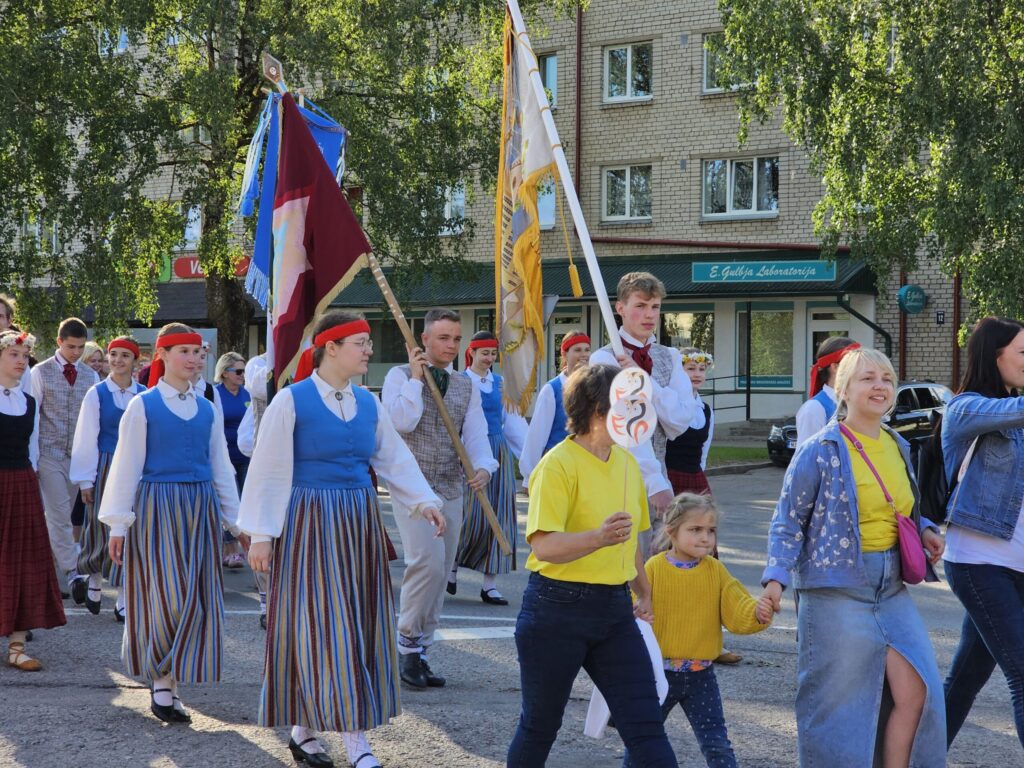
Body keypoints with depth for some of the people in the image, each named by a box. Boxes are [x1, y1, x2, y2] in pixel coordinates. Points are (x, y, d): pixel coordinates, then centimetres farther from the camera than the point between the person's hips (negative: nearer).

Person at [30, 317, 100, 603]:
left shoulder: (90, 376, 8)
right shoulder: (41, 373, 0)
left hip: (77, 455, 3)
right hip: (49, 453, -3)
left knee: (61, 516, 9)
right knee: (59, 515, -10)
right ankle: (72, 574, -13)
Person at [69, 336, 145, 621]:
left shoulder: (145, 395, 2)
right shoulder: (96, 394, -2)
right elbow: (86, 439, -1)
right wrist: (86, 480, -3)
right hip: (106, 468, -1)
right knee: (103, 532, 5)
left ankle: (123, 601, 4)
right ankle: (95, 583, 32)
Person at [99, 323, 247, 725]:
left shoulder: (208, 410, 10)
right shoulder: (142, 406, -3)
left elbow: (221, 468, 15)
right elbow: (126, 466, -3)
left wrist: (236, 522, 13)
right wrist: (118, 524, -5)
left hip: (199, 510, 5)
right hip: (157, 507, -4)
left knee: (196, 600, 2)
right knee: (168, 598, -9)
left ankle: (170, 682, 12)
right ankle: (162, 684, 4)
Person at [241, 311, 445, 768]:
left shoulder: (368, 404, 8)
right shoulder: (291, 401, -9)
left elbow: (394, 459, 11)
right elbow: (269, 471, -9)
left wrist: (423, 501, -4)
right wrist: (261, 535, -12)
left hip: (358, 524, 6)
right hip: (309, 523, -6)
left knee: (359, 625, 7)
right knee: (316, 626, -5)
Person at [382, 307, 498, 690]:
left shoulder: (467, 387, 12)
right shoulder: (401, 376, -2)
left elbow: (476, 436, 2)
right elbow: (402, 422, -17)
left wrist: (484, 467, -17)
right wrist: (416, 378, -16)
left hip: (450, 492, 6)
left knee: (439, 573, 8)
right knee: (428, 562, -22)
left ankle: (418, 654, 17)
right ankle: (408, 641, -7)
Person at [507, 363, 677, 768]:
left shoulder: (626, 462, 9)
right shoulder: (559, 464, -14)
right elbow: (544, 546, -24)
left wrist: (644, 592, 29)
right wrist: (599, 538, -38)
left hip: (615, 610, 6)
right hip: (557, 609, -6)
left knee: (646, 725, -2)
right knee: (540, 726, 9)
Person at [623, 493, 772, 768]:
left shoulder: (716, 571, -2)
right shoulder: (654, 568, -9)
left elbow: (736, 613, -8)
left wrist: (757, 613, -28)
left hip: (700, 676, 1)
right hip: (659, 672, -1)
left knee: (716, 743, 1)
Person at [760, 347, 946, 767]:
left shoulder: (898, 447, 11)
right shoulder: (820, 451, -8)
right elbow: (788, 522, -5)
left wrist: (924, 530, 3)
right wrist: (776, 577, -17)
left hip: (891, 586, 6)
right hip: (838, 586, -6)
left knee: (915, 691, -1)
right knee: (840, 702, 1)